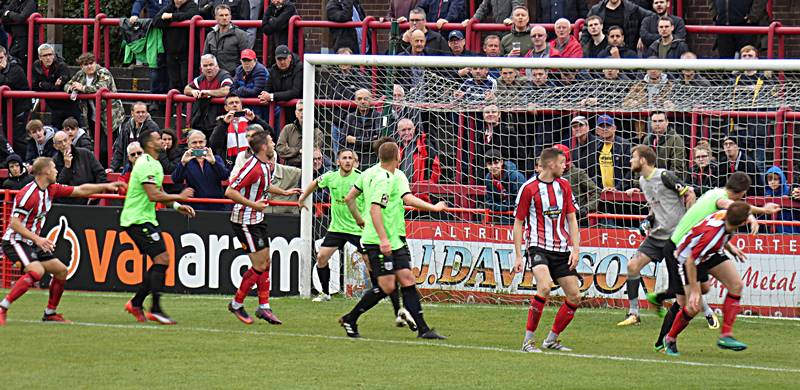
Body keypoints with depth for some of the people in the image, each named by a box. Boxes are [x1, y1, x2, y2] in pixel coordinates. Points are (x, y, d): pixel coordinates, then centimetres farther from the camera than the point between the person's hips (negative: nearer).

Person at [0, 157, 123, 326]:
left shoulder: (51, 190, 5)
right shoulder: (28, 193, -21)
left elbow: (80, 190, 16)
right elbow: (14, 223, -23)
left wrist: (106, 186, 15)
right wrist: (37, 239, -29)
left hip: (32, 243, 9)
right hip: (15, 241, -9)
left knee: (61, 270, 10)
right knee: (36, 271, -31)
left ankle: (50, 313, 21)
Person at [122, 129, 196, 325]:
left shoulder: (155, 164, 17)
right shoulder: (146, 165, -16)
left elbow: (159, 195, 24)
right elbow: (154, 196, -24)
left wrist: (177, 206, 10)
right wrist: (179, 197, -14)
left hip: (145, 219, 10)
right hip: (138, 219, -10)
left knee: (160, 262, 9)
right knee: (162, 259, -14)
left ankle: (136, 303, 15)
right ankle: (155, 309, -14)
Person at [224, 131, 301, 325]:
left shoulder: (266, 165, 6)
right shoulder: (252, 167, -24)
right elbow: (230, 192, -26)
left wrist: (284, 192, 27)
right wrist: (253, 205, -27)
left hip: (258, 220, 10)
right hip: (245, 221, -10)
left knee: (265, 263, 9)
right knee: (259, 266, -7)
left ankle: (264, 307, 14)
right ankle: (236, 304, 6)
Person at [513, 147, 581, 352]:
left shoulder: (564, 185, 9)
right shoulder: (529, 188, -7)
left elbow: (571, 219, 13)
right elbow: (518, 223, -2)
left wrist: (576, 249, 1)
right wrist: (518, 256, -6)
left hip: (562, 250, 6)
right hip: (538, 247, -6)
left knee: (574, 297, 2)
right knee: (544, 286, -28)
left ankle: (552, 339, 19)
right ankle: (528, 339, -19)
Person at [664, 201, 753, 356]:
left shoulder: (726, 215, -20)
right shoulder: (712, 234, -42)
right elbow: (691, 261, -33)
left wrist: (730, 248, 7)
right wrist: (694, 290, -26)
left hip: (711, 253, 8)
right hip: (688, 257, -8)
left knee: (736, 285, -6)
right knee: (694, 307, -9)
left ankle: (726, 336, -1)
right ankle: (670, 339, 18)